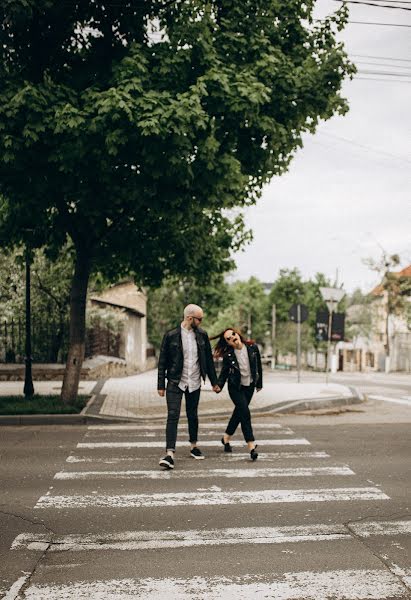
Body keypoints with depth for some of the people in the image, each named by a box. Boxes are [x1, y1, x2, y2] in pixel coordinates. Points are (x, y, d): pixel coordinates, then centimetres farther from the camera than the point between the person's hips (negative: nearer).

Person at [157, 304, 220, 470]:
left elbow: (208, 359, 11)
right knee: (173, 416, -11)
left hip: (194, 383, 4)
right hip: (175, 383, -3)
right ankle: (169, 454, -15)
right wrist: (161, 385, -4)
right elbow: (162, 362, -3)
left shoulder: (201, 335, 3)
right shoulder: (171, 336, -9)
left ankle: (194, 447, 32)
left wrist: (214, 382, 12)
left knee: (192, 416, 15)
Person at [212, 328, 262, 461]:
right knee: (245, 412, -16)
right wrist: (219, 385, -24)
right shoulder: (228, 355, -13)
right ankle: (251, 445, -15)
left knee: (239, 412, 14)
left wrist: (259, 384, 9)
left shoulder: (252, 348, -8)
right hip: (235, 387, -3)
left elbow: (259, 366, 3)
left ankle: (226, 437, 35)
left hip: (249, 386, 4)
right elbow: (224, 372, -7)